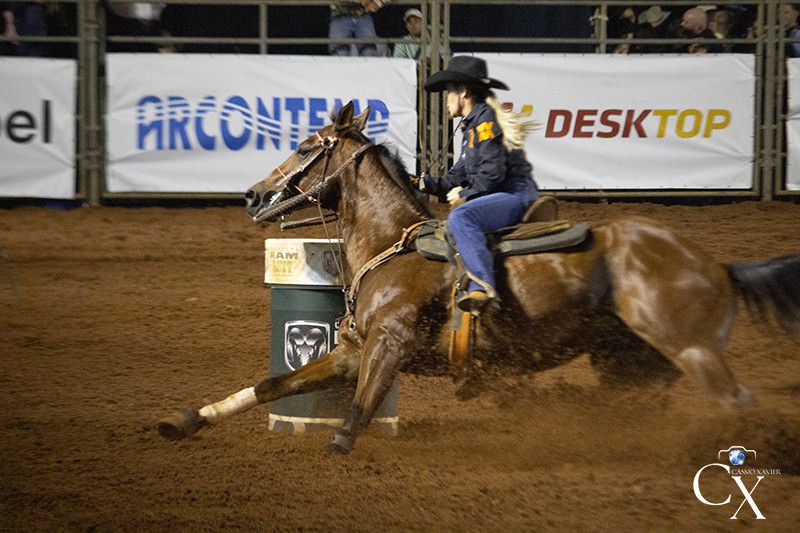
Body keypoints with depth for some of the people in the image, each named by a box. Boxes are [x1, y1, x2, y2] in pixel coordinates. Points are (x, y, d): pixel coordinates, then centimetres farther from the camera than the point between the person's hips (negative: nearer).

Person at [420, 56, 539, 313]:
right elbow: (460, 174, 21)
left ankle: (483, 286, -47)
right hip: (504, 197, 12)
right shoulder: (473, 125, 23)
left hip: (517, 194, -12)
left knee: (461, 217, -33)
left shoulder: (485, 119, -9)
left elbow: (493, 171, -18)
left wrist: (466, 194, -8)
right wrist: (430, 184, 8)